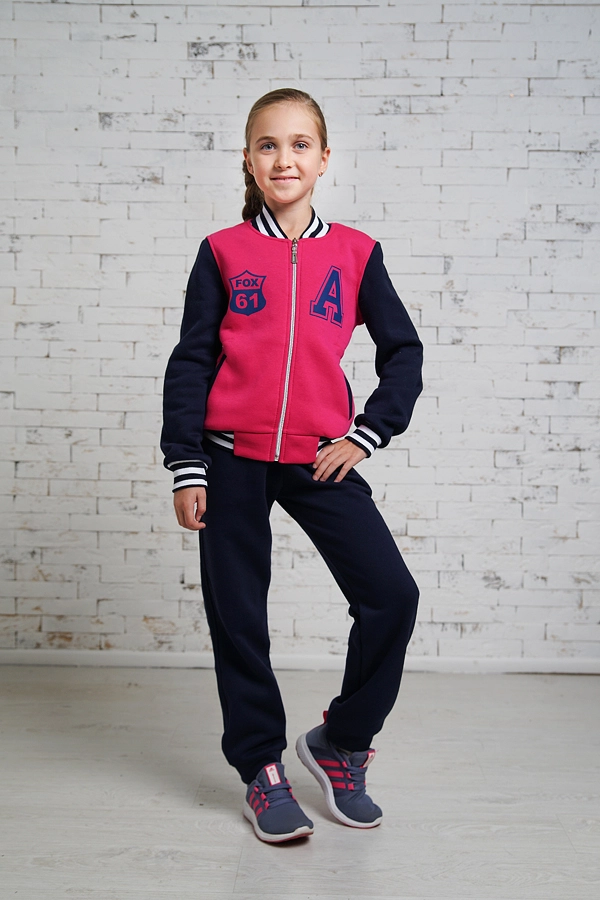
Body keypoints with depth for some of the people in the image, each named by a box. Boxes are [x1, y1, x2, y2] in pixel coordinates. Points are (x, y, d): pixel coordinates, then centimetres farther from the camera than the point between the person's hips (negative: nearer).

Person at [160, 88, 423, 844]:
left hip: (320, 459, 1)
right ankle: (262, 771, 24)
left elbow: (403, 351, 10)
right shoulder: (223, 252, 4)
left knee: (391, 596, -9)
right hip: (233, 459, 0)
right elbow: (190, 362, 3)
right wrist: (186, 468, -3)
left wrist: (368, 434, -1)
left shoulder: (354, 252, 6)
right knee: (238, 618, 5)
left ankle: (339, 742, 15)